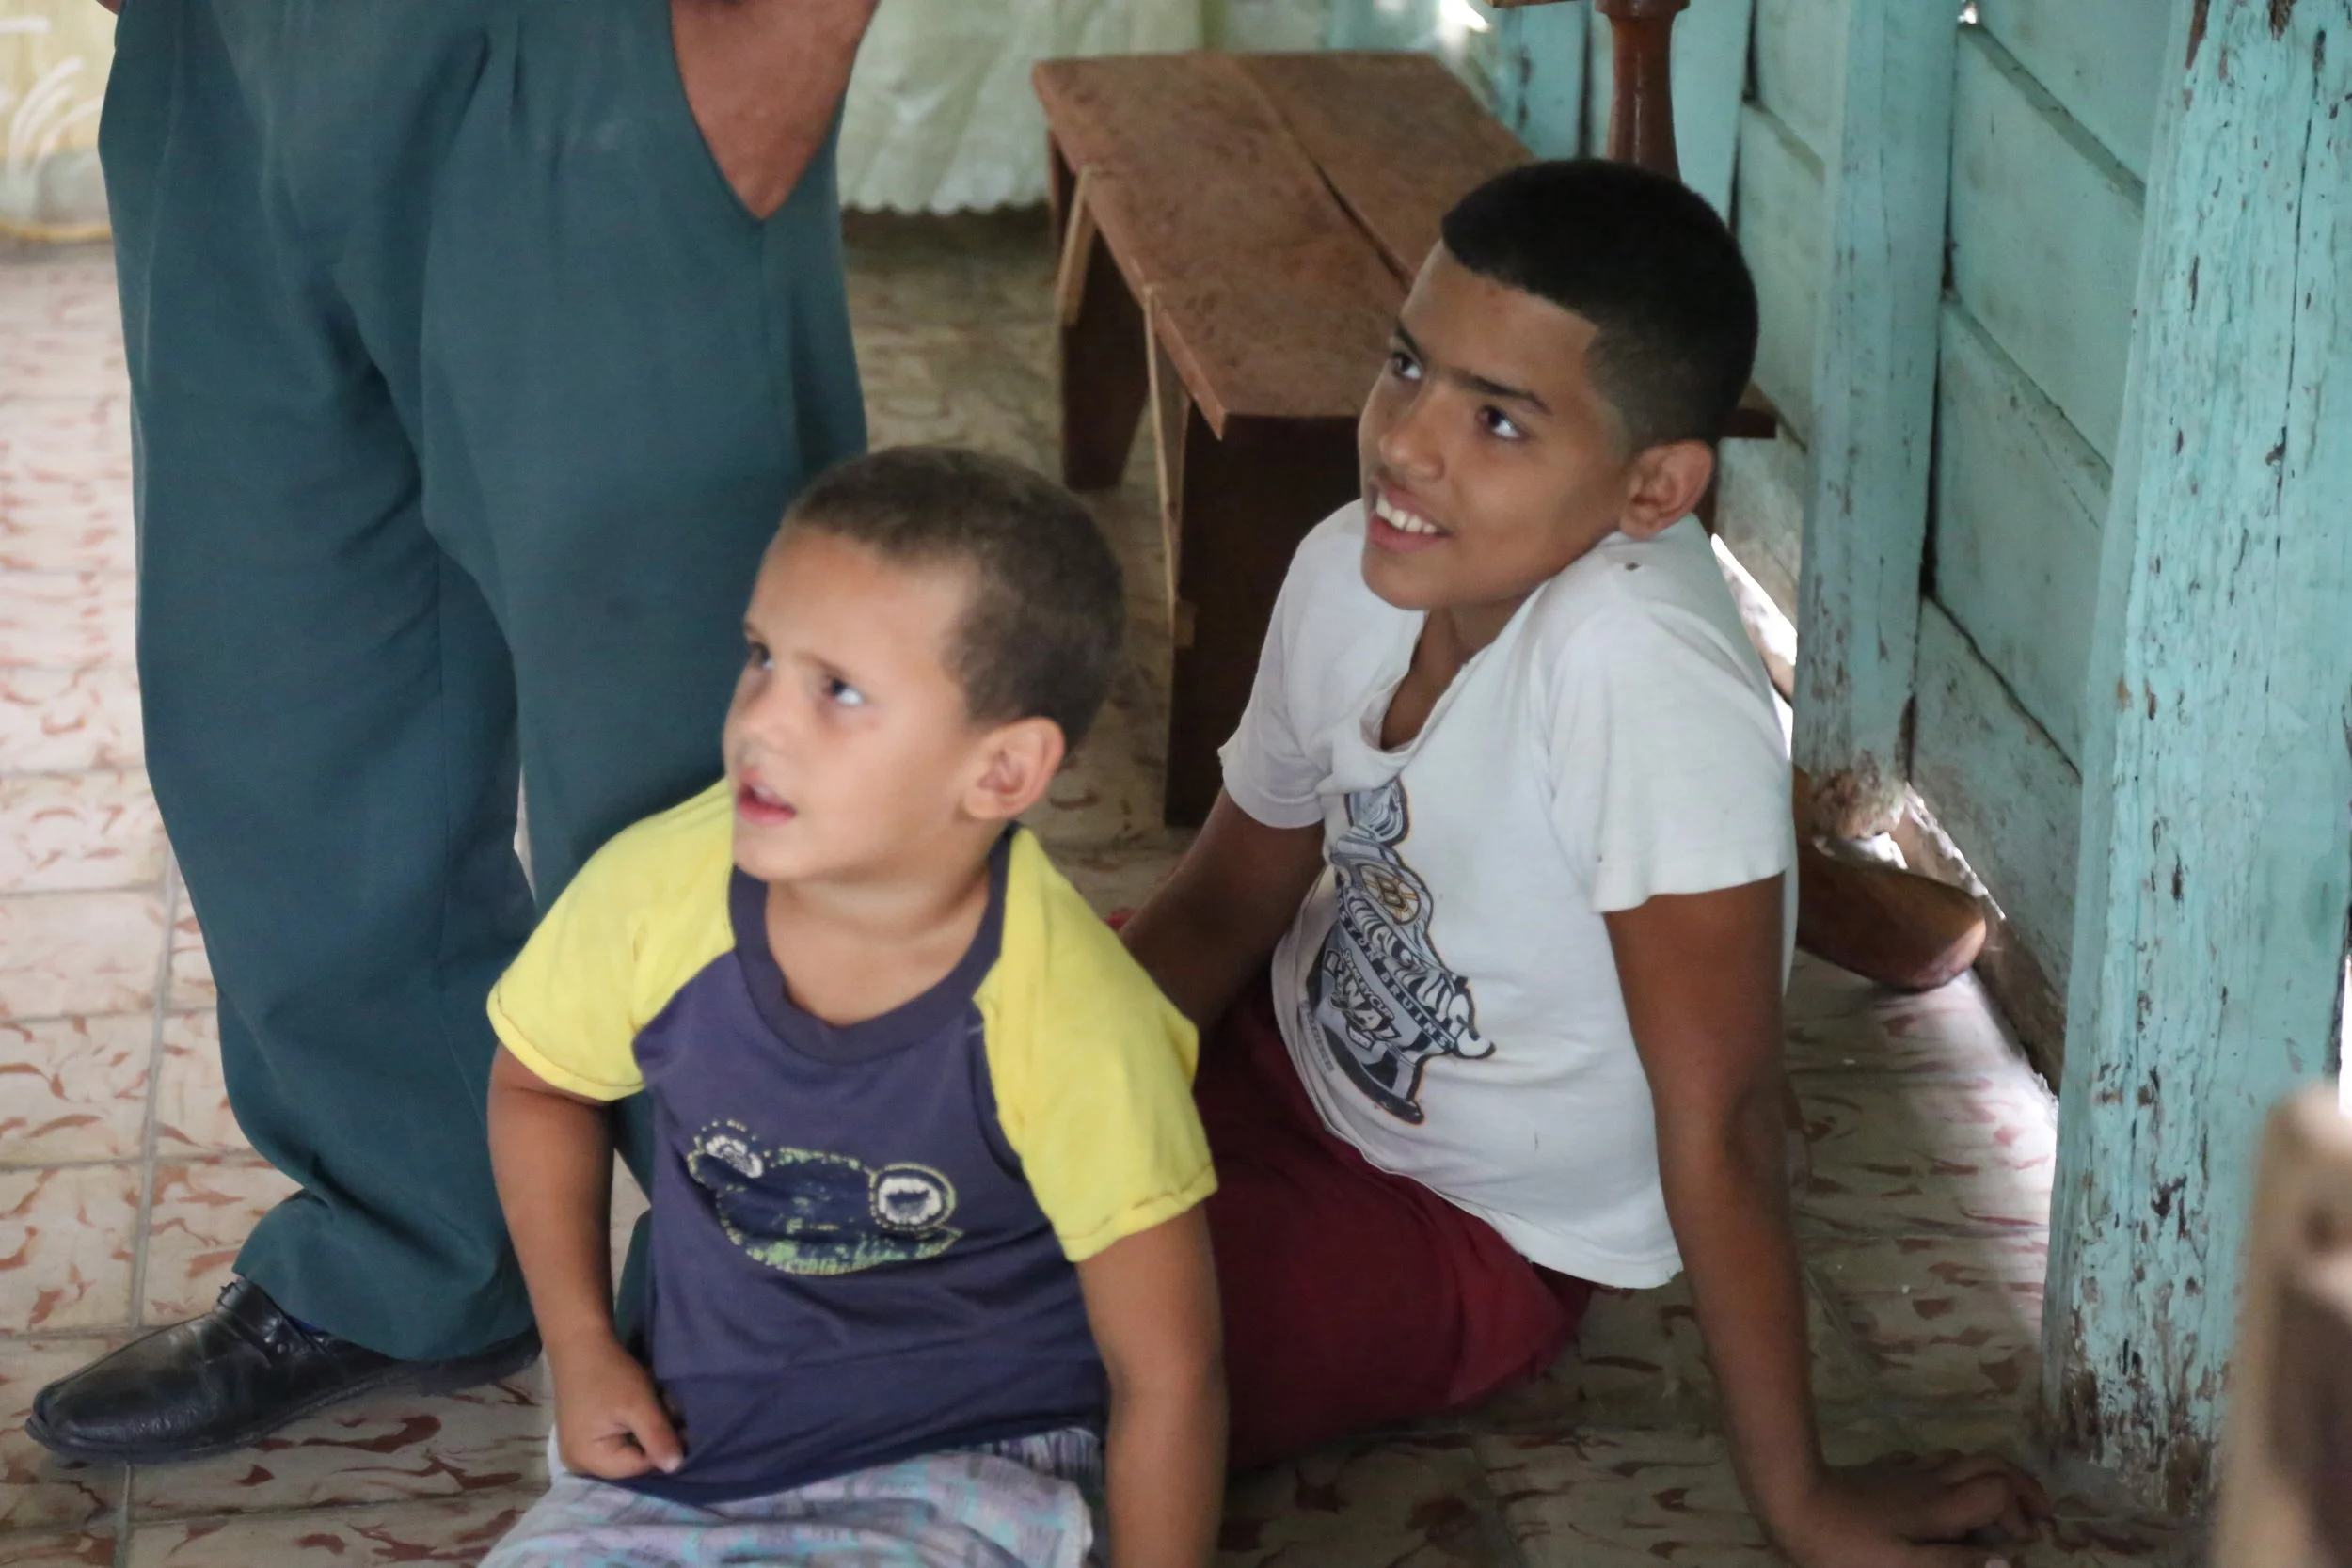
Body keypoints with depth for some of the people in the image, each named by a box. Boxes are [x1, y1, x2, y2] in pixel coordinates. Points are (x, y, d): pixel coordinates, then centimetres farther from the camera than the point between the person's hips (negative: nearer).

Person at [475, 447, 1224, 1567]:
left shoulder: (1064, 1024, -24)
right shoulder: (661, 888, -13)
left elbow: (1166, 1372, -15)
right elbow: (537, 1081, 11)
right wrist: (580, 1348, 7)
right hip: (684, 1444, 5)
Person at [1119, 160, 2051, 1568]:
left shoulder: (1637, 664, -35)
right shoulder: (1353, 570, -14)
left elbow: (1719, 1119, -29)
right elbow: (1224, 900, 3)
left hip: (1464, 1237, -6)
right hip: (1288, 1058, 6)